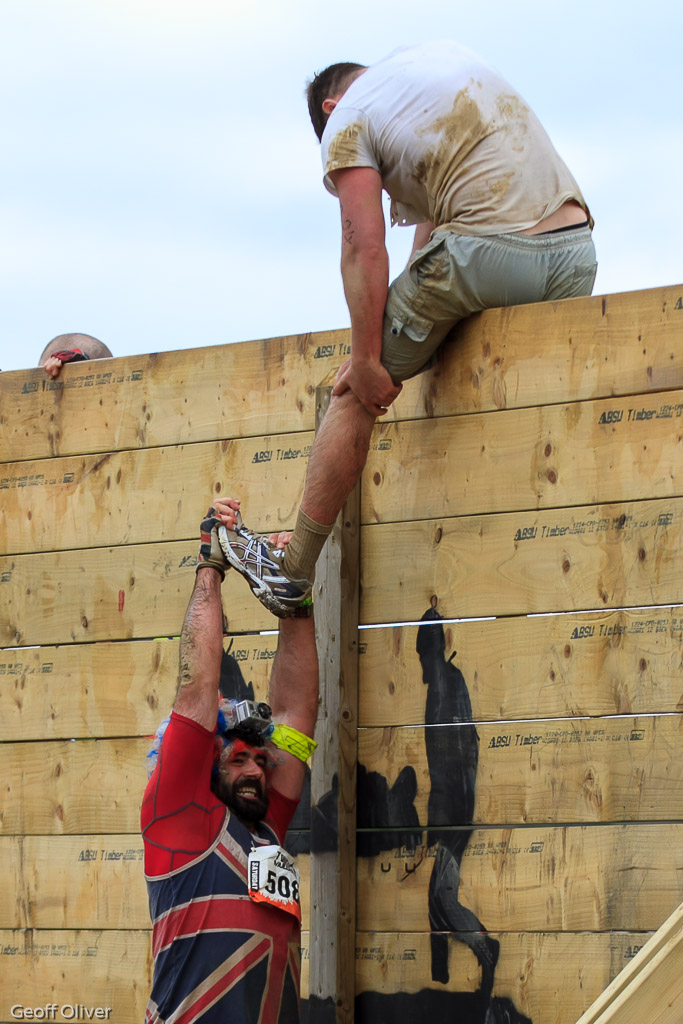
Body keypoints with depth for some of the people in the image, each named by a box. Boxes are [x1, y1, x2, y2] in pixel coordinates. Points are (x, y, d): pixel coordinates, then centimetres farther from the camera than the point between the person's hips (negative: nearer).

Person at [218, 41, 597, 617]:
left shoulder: (346, 122, 7)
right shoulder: (444, 51, 28)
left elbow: (364, 249, -3)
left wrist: (368, 361, 1)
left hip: (486, 253, -6)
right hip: (577, 251, 7)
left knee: (356, 391, 8)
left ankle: (294, 573, 13)